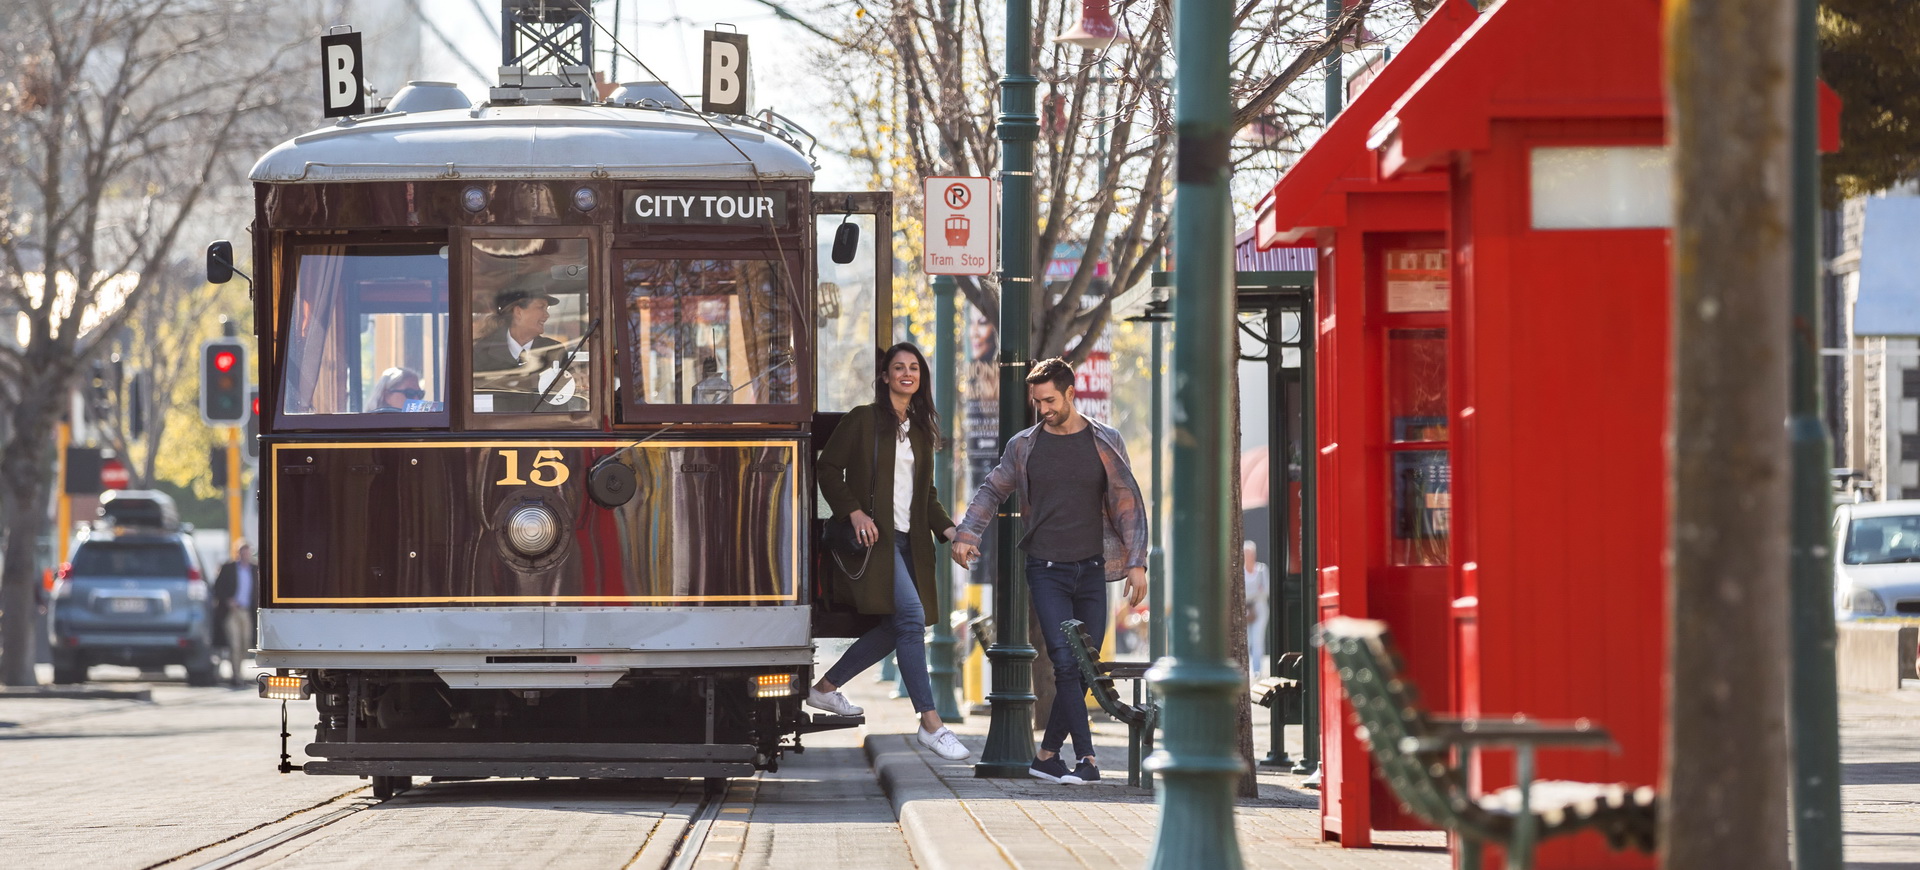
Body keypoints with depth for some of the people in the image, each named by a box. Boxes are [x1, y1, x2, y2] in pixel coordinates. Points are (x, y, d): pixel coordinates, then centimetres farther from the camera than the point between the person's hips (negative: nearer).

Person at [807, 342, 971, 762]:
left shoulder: (921, 429, 18)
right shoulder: (863, 420, 0)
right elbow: (827, 468, -3)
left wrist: (947, 530, 6)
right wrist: (855, 513, -14)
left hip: (909, 539, 8)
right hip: (874, 534, -8)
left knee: (895, 626, 5)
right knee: (911, 616, -18)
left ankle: (825, 687, 24)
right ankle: (930, 723, -18)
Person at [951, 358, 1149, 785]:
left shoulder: (1105, 442, 4)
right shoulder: (1024, 446, 5)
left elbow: (1129, 504, 6)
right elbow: (992, 491, 17)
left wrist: (1136, 563, -2)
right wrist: (966, 534, 1)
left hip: (1091, 571, 1)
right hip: (1047, 571, -1)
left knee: (1083, 669, 2)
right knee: (1066, 663, -14)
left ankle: (1047, 755, 13)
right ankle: (1086, 759, -17)